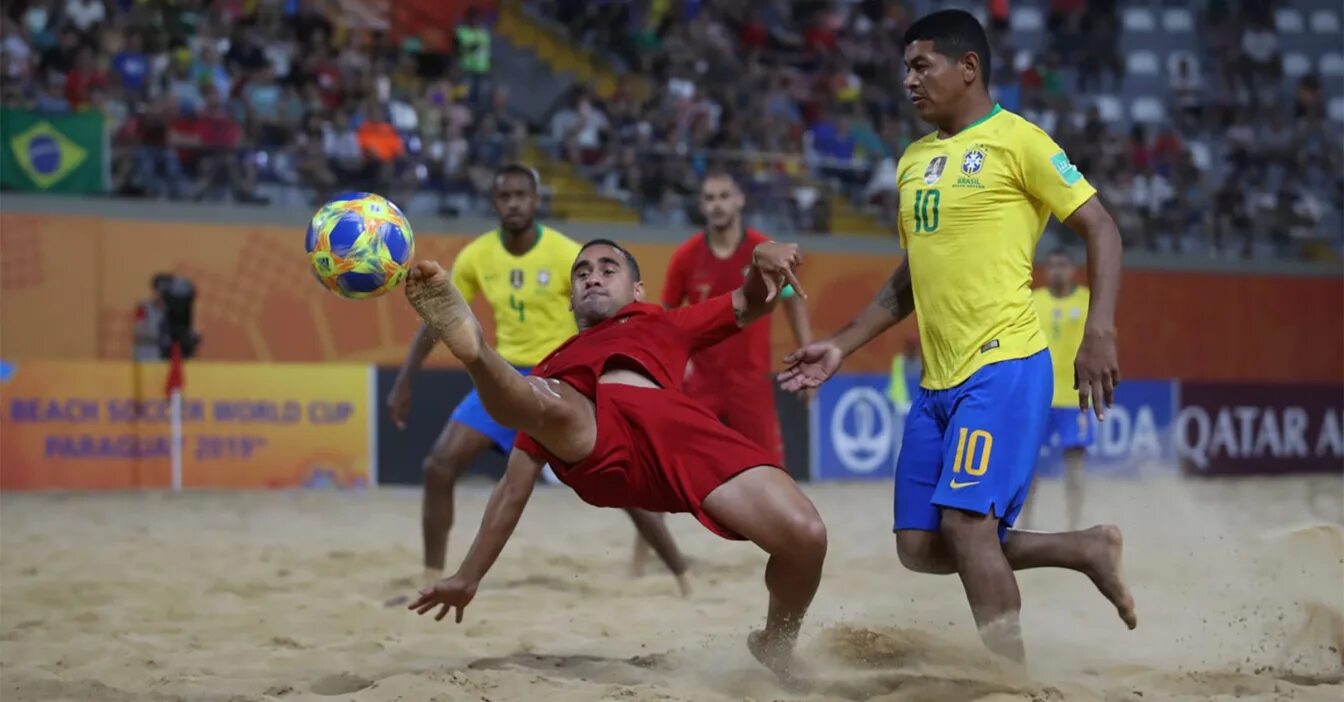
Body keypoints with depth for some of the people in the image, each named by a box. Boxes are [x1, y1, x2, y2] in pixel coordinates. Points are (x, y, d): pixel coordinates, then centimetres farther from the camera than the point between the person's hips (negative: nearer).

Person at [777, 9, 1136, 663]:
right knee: (921, 547, 5)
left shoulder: (1016, 141, -6)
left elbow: (1100, 227, -7)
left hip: (1004, 365, -8)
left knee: (966, 522, -20)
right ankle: (1087, 549, 20)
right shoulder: (913, 161, 16)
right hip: (937, 379, 8)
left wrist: (1099, 331, -19)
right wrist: (840, 346, 19)